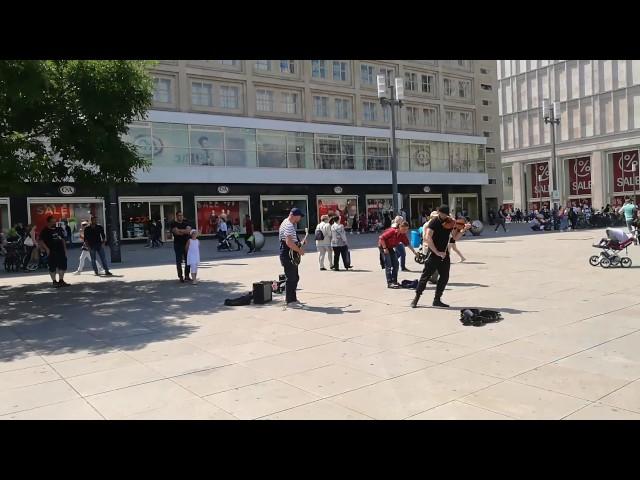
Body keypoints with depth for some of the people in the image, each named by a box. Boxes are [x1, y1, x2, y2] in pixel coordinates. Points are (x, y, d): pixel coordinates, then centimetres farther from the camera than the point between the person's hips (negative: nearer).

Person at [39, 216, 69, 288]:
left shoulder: (59, 229, 15)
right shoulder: (45, 231, -3)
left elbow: (63, 239, 19)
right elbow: (41, 241, -9)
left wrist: (65, 249, 13)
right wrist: (47, 249, -17)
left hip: (61, 251, 6)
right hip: (52, 252, -6)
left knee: (63, 266, 6)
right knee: (52, 267, 0)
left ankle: (61, 280, 18)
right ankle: (54, 281, 9)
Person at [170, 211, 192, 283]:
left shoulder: (186, 223, 12)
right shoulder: (173, 224, -1)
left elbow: (189, 230, -7)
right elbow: (176, 232, -17)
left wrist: (180, 230, -16)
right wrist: (185, 232, -9)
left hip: (187, 244, 4)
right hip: (178, 245, -4)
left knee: (188, 260, 6)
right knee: (179, 261, -1)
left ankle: (187, 276, 17)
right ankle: (180, 277, 4)